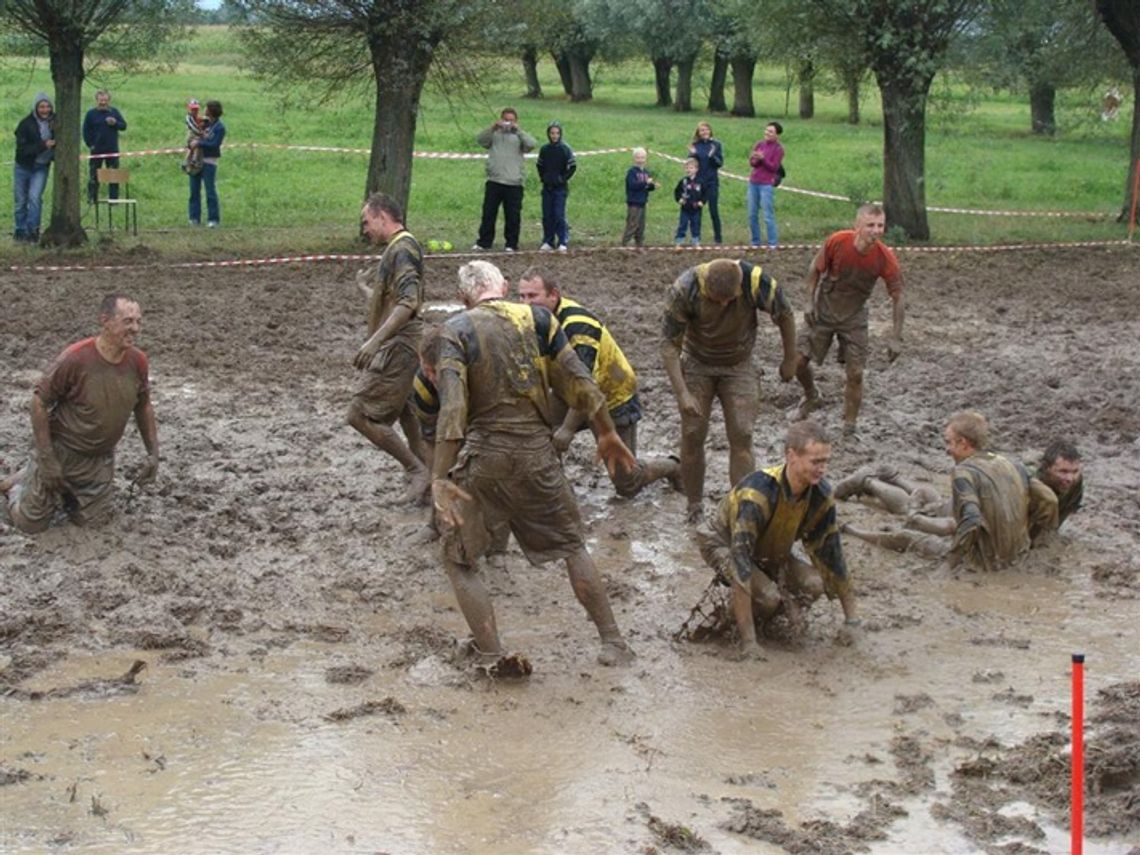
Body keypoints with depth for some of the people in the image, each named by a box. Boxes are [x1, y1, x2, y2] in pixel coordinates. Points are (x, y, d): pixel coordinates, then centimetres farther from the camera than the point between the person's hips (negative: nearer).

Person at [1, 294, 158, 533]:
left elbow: (143, 408, 7)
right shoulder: (75, 359, -26)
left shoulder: (138, 361, -11)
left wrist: (153, 454, 4)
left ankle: (66, 493, 35)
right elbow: (39, 401, -18)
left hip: (100, 459, 5)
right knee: (31, 522, 4)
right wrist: (47, 459, -18)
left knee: (94, 520, 8)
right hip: (61, 452, -4)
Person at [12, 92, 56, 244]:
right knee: (21, 201, 8)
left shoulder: (55, 122, -8)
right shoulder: (26, 124, -15)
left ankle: (33, 231, -7)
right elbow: (22, 148, -20)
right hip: (24, 167, 0)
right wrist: (43, 145, -29)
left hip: (41, 168, 0)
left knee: (35, 197, -15)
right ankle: (20, 230, 24)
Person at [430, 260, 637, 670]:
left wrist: (440, 478, -18)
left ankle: (493, 659, 6)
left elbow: (452, 407, -15)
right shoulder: (538, 319, 3)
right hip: (538, 452, 3)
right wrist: (607, 434, 17)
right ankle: (613, 642, 22)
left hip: (485, 456, -3)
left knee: (458, 559, 13)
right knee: (572, 545, 21)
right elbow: (579, 383, 3)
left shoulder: (456, 331, -4)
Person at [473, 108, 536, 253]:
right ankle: (484, 242, 11)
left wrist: (518, 130, -14)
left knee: (513, 216, 3)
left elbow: (532, 144, -10)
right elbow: (480, 139, -6)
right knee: (488, 213, 4)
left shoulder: (519, 136, 7)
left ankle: (511, 244, 12)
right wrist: (493, 127, -17)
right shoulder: (494, 134, 10)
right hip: (494, 181, 1)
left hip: (514, 183, -1)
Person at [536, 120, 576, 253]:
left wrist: (563, 178, -8)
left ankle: (563, 242, -4)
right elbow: (540, 166, 19)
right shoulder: (544, 149, 5)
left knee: (559, 215, -9)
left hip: (560, 188, -4)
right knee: (547, 216, 6)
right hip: (547, 187, 4)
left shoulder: (565, 149, -7)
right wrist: (542, 177, 8)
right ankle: (548, 241, 13)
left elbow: (573, 166, -4)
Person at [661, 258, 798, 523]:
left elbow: (785, 316, -7)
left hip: (739, 367, 0)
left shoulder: (757, 282, -28)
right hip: (696, 365, 0)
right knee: (692, 435, -3)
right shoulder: (684, 290, -28)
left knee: (741, 437, -9)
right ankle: (694, 507, 13)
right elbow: (669, 343, -21)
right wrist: (682, 394, -27)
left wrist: (790, 360, 4)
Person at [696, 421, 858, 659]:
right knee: (766, 596, -31)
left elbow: (830, 553, -7)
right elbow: (740, 557, -42)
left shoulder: (821, 495, -19)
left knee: (813, 585, -19)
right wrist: (748, 641, -45)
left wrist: (852, 619, -6)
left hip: (768, 550, 6)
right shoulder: (757, 493, -39)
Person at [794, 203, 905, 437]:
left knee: (855, 374, -4)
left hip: (854, 317, 0)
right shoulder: (837, 242, -26)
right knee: (798, 361, 0)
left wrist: (896, 339, -17)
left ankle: (849, 428, 12)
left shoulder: (885, 258, -24)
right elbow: (815, 268, -6)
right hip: (823, 311, 0)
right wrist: (810, 302, -8)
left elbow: (897, 298, -14)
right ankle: (812, 398, 32)